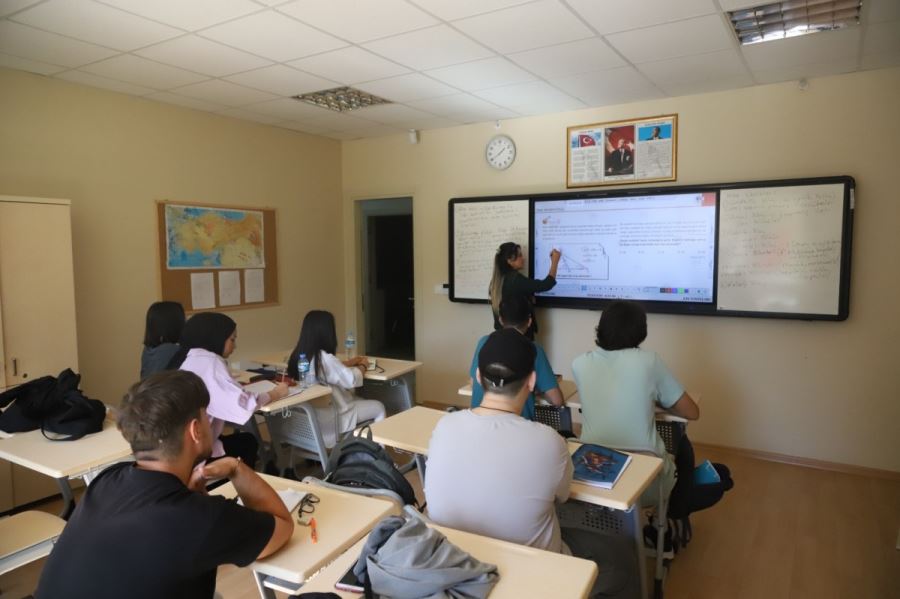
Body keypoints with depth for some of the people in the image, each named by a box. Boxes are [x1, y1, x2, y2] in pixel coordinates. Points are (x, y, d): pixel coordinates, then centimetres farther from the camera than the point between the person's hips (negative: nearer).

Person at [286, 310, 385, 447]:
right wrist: (363, 365, 3)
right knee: (379, 408, 10)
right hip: (330, 418, -8)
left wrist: (350, 362, 14)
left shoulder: (298, 355, -3)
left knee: (360, 401, 27)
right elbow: (352, 380, -16)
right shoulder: (324, 358, -28)